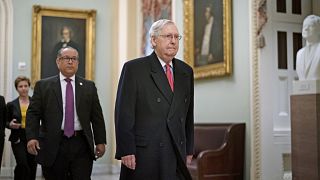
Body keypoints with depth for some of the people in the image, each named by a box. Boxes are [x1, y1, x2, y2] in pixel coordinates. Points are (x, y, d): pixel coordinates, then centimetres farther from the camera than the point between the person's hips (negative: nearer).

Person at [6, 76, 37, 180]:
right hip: (18, 139, -1)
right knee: (22, 164, -18)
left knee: (32, 166, 5)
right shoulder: (11, 105, 5)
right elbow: (6, 122, 12)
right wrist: (11, 124, -10)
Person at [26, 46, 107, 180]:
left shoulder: (89, 86, 10)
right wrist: (32, 137, -12)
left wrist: (100, 141, 3)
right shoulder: (43, 86, 7)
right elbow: (33, 114, 1)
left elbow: (97, 116, 8)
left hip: (82, 145, 1)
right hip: (54, 145, 0)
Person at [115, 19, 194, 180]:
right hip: (143, 155, -4)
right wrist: (126, 151, -13)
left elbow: (188, 115, 15)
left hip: (177, 155, 5)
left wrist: (189, 149, 13)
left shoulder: (186, 71, 12)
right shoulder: (134, 68, -4)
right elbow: (124, 113, -8)